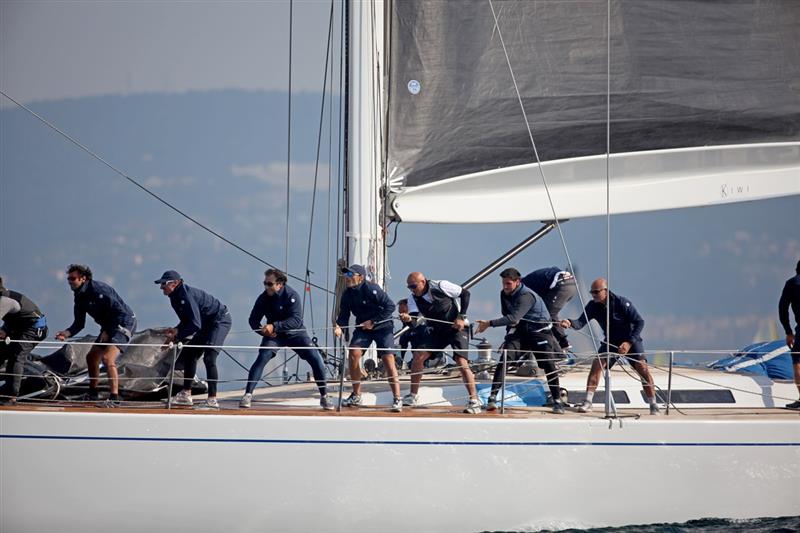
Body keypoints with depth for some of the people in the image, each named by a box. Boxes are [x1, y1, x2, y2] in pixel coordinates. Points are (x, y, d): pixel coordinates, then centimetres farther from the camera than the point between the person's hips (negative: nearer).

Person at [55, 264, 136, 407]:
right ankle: (92, 394, 31)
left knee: (107, 358, -25)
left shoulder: (99, 290, -24)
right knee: (91, 357, 15)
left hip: (125, 323, -10)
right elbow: (79, 323, 6)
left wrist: (107, 332, -20)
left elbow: (120, 312, -24)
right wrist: (66, 333, -13)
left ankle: (114, 398, -26)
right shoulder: (80, 296, 4)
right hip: (109, 327, 10)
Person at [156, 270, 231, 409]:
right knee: (189, 354, 17)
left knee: (209, 358, -24)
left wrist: (177, 336, -26)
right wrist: (176, 330, -7)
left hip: (220, 320, -11)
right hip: (207, 324, 11)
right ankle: (186, 394, 28)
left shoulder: (186, 295, -27)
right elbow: (187, 321, 12)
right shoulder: (175, 297, 3)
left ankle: (212, 400, -29)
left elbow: (195, 324, -32)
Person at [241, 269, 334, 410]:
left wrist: (274, 326, -40)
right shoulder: (263, 298, -11)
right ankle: (248, 394, -17)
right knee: (262, 358, -22)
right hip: (274, 335, 1)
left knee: (316, 359, -13)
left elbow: (296, 320, -31)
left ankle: (324, 396, 2)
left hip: (295, 333, -1)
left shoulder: (292, 295, -21)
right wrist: (262, 330, -25)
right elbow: (253, 320, -3)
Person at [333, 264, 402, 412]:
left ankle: (397, 399, -13)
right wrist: (339, 326, -25)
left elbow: (390, 306, -20)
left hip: (382, 326, -5)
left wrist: (373, 321, -20)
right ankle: (356, 396, 0)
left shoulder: (372, 289, -20)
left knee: (388, 359, -16)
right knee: (353, 353, -14)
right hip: (363, 328, 5)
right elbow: (344, 315, -2)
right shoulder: (347, 294, -2)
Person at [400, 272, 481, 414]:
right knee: (418, 356, -7)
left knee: (462, 362, -18)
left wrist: (461, 317, -16)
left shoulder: (441, 286, -20)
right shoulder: (414, 298, -6)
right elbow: (414, 318, -18)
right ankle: (413, 396, 7)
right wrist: (407, 319, -42)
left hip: (457, 327, -5)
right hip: (435, 330, 5)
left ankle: (474, 401, -12)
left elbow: (465, 294, -10)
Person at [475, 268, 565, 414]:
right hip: (520, 331, 5)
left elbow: (514, 318, -41)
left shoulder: (526, 296, -29)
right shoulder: (504, 294, -3)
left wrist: (490, 324, -46)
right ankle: (492, 397, -18)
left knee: (550, 366, -11)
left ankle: (557, 401, 2)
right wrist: (510, 331, -1)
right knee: (504, 359, -15)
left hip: (540, 332, -5)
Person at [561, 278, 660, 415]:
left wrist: (629, 342, -31)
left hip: (631, 340, -4)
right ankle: (588, 402, -11)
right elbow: (581, 322, -21)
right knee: (597, 364, -16)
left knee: (642, 368, -18)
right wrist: (570, 323, -45)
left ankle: (653, 406, -10)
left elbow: (640, 322, -22)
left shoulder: (622, 303, -24)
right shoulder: (593, 306, -12)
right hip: (611, 342, 4)